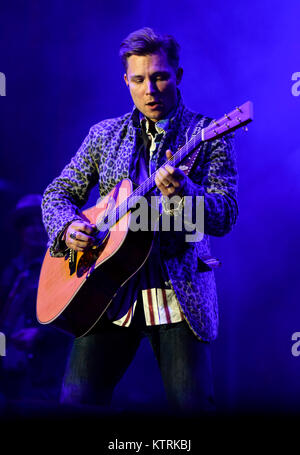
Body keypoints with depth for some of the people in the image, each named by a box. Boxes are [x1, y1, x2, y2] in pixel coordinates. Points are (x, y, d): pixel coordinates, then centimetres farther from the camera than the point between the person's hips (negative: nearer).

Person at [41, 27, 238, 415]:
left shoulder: (207, 136, 2)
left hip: (181, 295, -2)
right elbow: (57, 192, 16)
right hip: (109, 290, 3)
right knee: (77, 399, -3)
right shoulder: (104, 135, 12)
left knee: (193, 404, -10)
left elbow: (225, 217, -7)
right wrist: (67, 227, -7)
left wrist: (183, 192, -27)